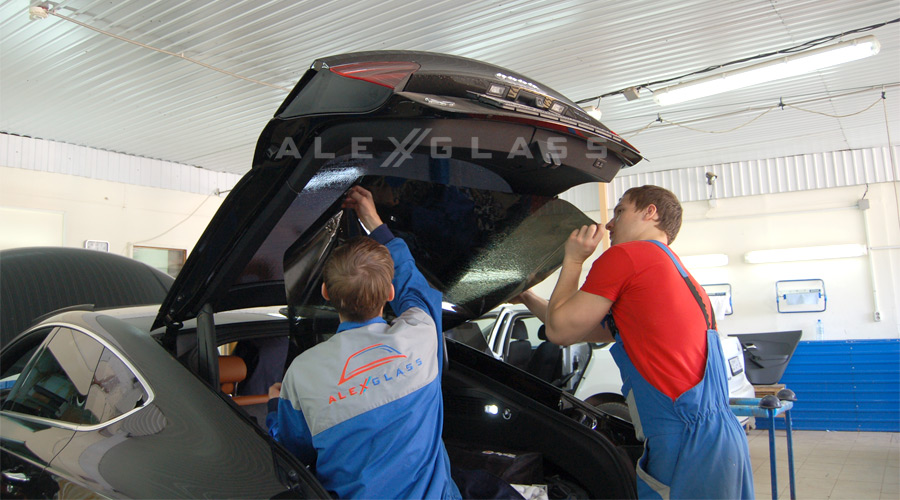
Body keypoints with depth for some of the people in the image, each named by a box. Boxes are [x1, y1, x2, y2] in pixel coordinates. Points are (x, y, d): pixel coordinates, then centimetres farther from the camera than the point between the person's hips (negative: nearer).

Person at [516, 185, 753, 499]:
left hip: (687, 447, -9)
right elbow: (588, 330, 29)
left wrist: (573, 259, 10)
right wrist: (527, 298, 35)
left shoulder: (625, 255, -6)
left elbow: (560, 331, 0)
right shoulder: (683, 277, 23)